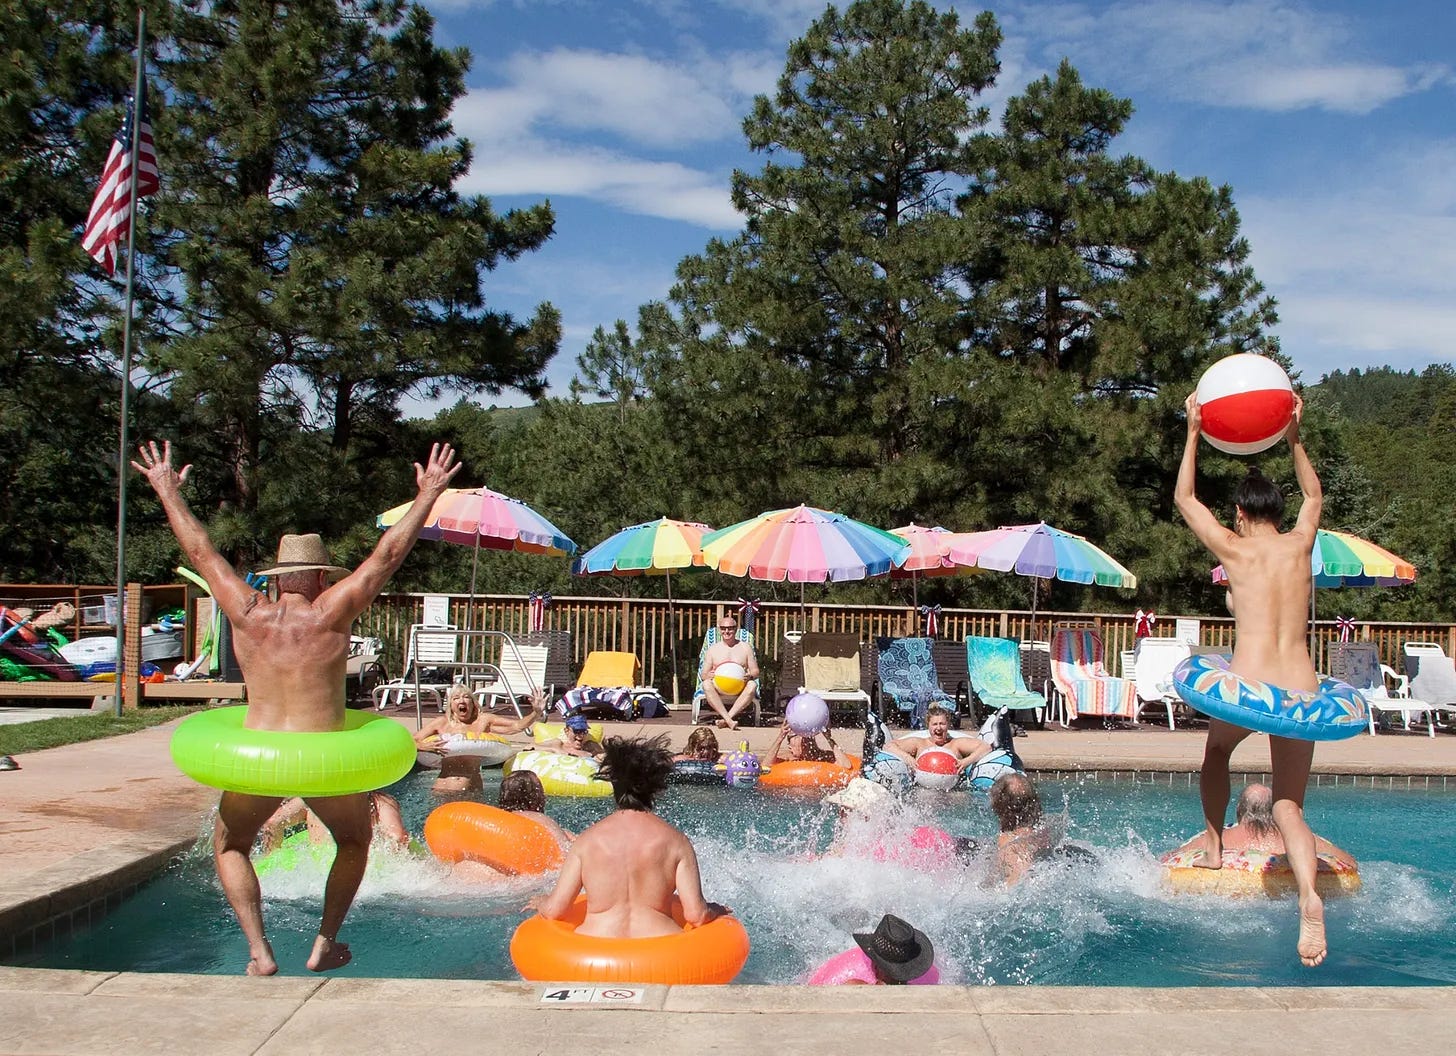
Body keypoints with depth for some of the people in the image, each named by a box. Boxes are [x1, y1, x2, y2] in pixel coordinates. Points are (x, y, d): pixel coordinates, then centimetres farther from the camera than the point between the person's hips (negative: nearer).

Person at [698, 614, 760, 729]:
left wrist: (749, 675, -14)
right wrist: (708, 675, -15)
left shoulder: (746, 647, 13)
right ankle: (729, 720, -42)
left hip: (739, 691, 0)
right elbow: (703, 674, 11)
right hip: (718, 691, 0)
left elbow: (755, 671, 11)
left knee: (752, 685, -33)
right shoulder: (713, 649, 14)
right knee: (706, 684, -33)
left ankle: (727, 718, -39)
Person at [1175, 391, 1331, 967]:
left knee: (1216, 752, 31)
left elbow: (1184, 498, 18)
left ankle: (1212, 845, 32)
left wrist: (1194, 434, 22)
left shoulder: (1235, 549, 3)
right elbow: (1314, 496, 34)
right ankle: (1309, 896, -19)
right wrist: (1293, 437, 36)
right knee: (1289, 806, 7)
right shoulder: (1299, 544, 11)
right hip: (1301, 690, 3)